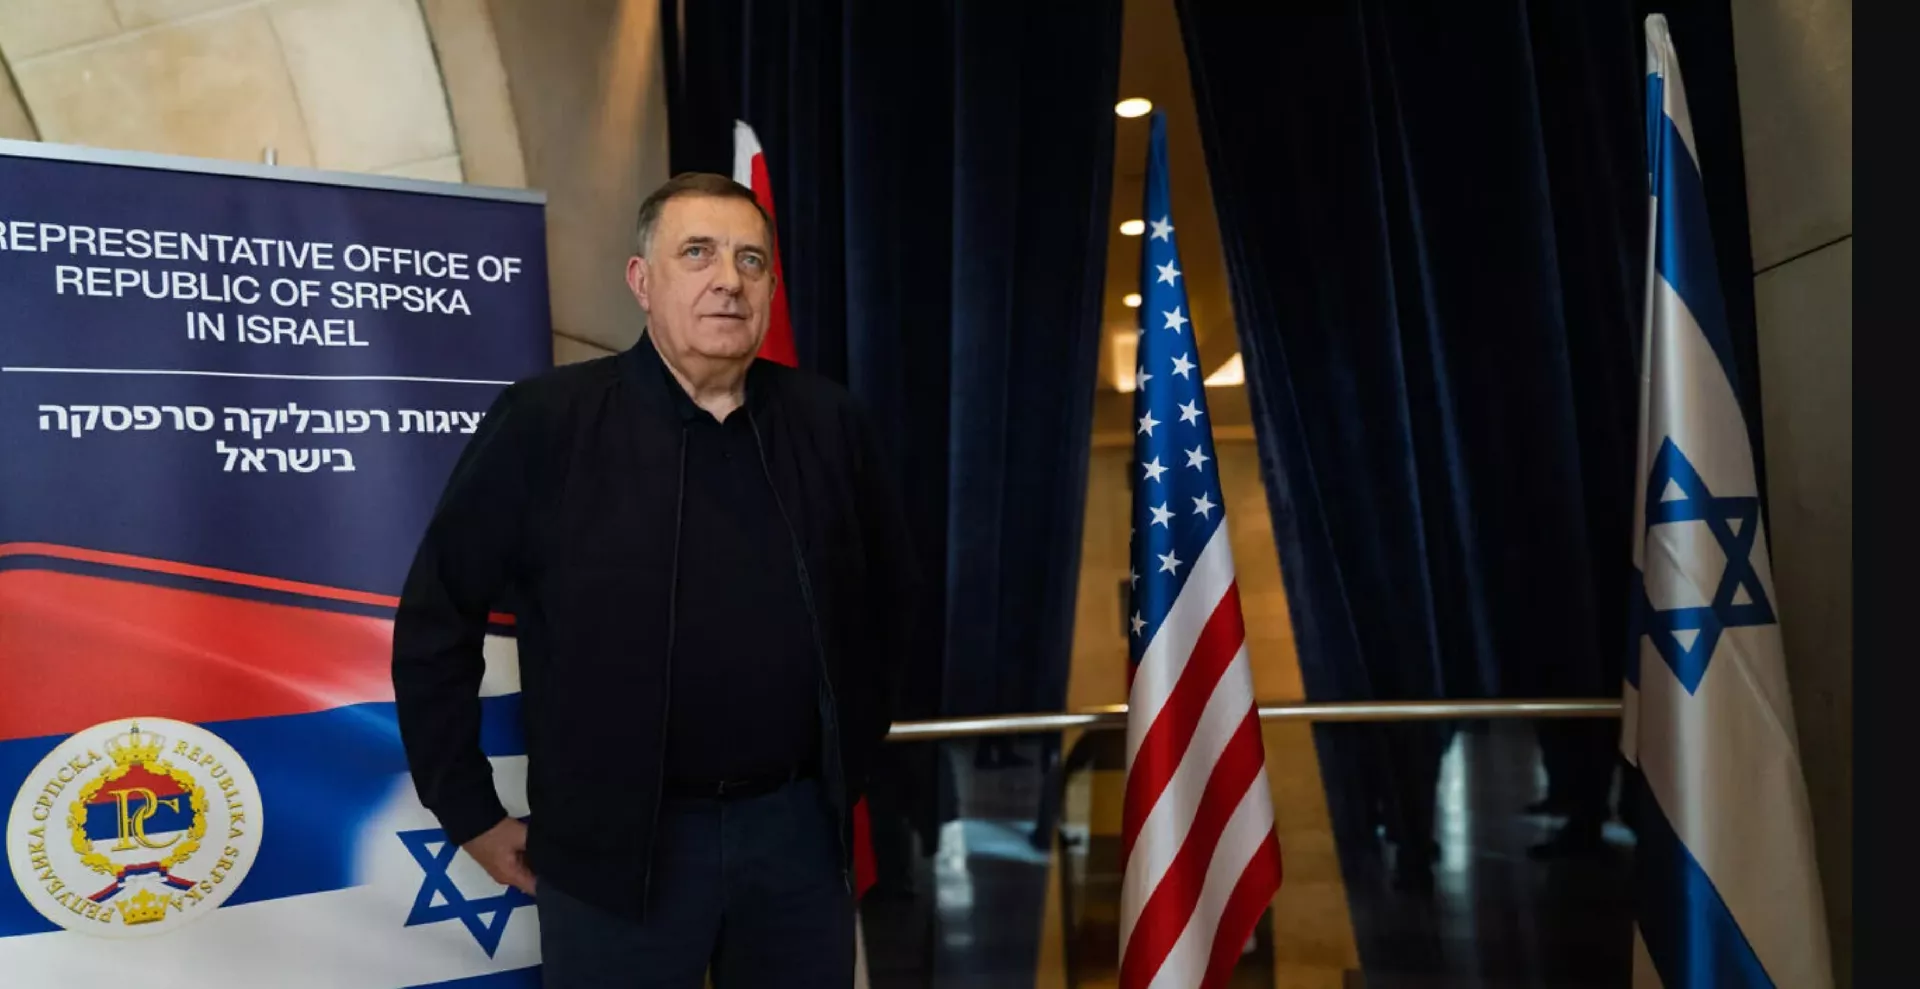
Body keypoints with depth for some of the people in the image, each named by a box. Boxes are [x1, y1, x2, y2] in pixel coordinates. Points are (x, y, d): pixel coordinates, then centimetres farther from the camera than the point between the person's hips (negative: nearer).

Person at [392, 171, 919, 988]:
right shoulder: (544, 423, -9)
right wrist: (470, 813, -1)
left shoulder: (829, 424, 1)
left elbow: (886, 598, 14)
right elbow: (436, 620, -4)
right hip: (615, 843, -3)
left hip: (799, 826, 3)